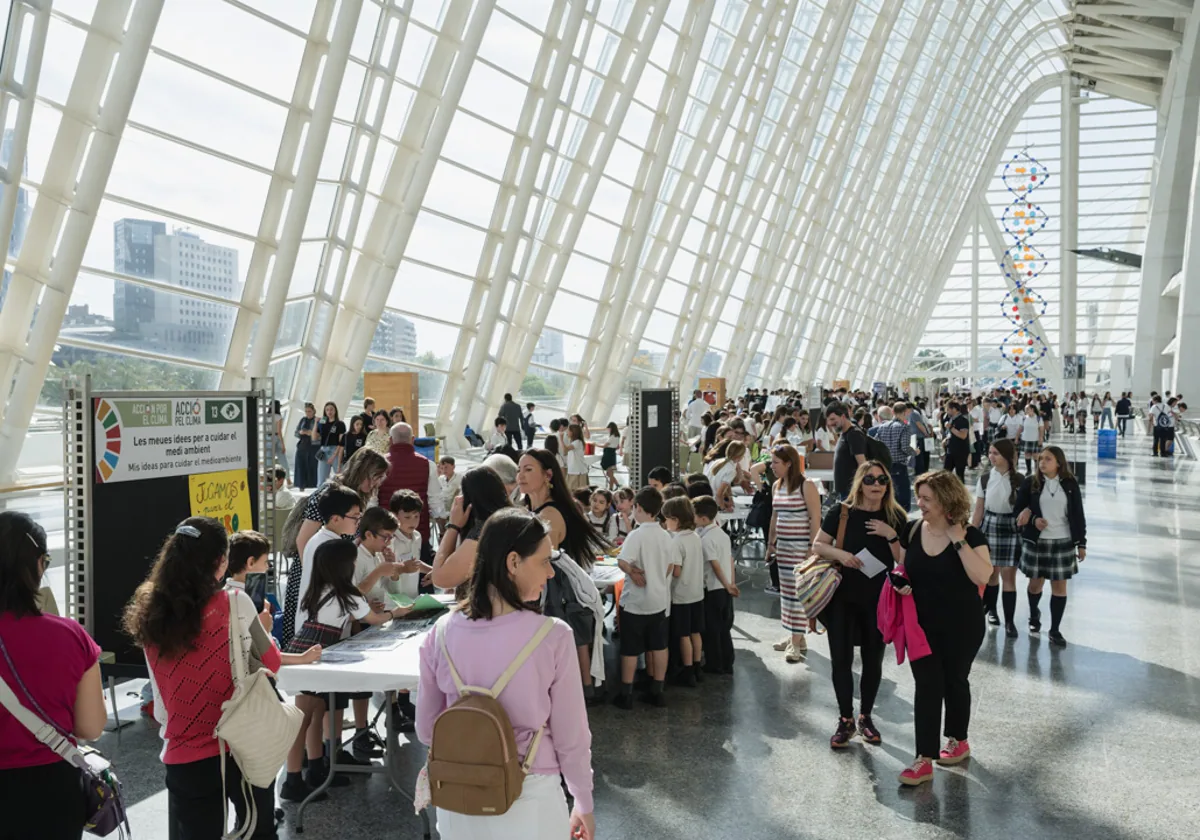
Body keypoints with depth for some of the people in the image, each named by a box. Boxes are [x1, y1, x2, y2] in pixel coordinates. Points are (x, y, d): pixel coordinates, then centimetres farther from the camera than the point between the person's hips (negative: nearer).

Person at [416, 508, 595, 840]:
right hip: (530, 799, -3)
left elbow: (427, 730, 1)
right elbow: (571, 736, -11)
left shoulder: (441, 634, -11)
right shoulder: (553, 636, -20)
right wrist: (584, 804, 5)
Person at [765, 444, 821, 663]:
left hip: (801, 546, -7)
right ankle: (794, 635, 21)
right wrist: (770, 543, 16)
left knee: (799, 592, -5)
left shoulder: (806, 486, -12)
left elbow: (816, 519, -13)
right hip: (783, 545, 7)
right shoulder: (776, 486, 10)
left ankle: (797, 642, -1)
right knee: (786, 591, 11)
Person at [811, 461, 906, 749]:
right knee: (841, 659, 2)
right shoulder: (841, 512, -6)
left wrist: (891, 536, -19)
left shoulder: (896, 517, -3)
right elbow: (817, 545, 0)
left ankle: (865, 717, 30)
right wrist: (839, 554, -18)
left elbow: (904, 560, -3)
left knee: (873, 659, 12)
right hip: (842, 596, -1)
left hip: (879, 600, 1)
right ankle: (846, 720, 18)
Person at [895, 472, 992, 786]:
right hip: (922, 625, 3)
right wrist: (900, 583, -10)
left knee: (954, 681, 14)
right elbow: (903, 570, 12)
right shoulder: (912, 532, -2)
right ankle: (924, 759, 4)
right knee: (926, 686, 1)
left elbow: (982, 576, -26)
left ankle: (958, 740, 38)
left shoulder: (970, 535, -13)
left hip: (961, 627, -2)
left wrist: (959, 541, -27)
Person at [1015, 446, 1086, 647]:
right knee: (1036, 583, 11)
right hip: (1036, 541, 0)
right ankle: (1034, 615, 40)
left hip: (1064, 542, 0)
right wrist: (1033, 520, -18)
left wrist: (1081, 543, 1)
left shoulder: (1070, 484, -3)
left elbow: (1078, 515, 1)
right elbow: (1019, 510, 1)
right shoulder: (1030, 483, -4)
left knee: (1059, 586, 4)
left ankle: (1055, 630, 15)